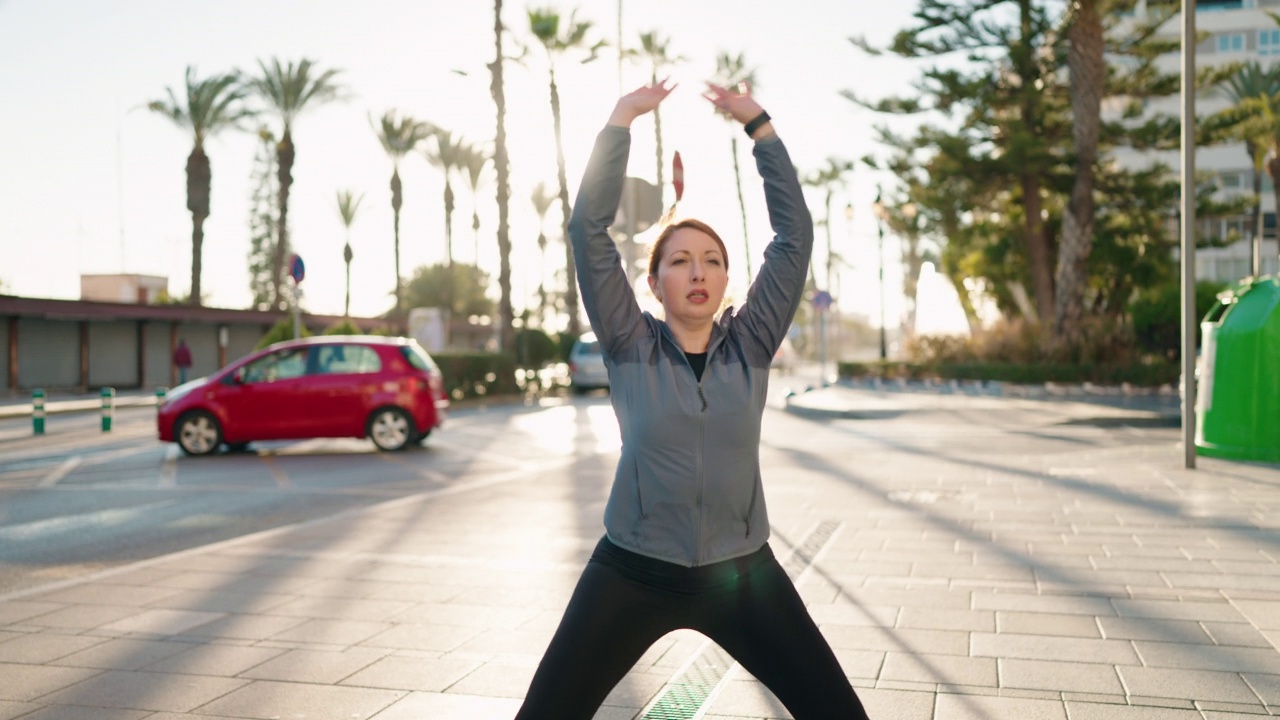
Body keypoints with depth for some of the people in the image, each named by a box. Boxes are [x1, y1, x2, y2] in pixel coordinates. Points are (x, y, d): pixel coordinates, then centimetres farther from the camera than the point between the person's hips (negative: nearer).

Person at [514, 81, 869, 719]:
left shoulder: (749, 346, 0)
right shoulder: (630, 348, -4)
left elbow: (795, 236, -5)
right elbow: (588, 228, -11)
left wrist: (759, 125, -6)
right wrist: (621, 120, -13)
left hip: (741, 573, 1)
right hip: (632, 572, -1)